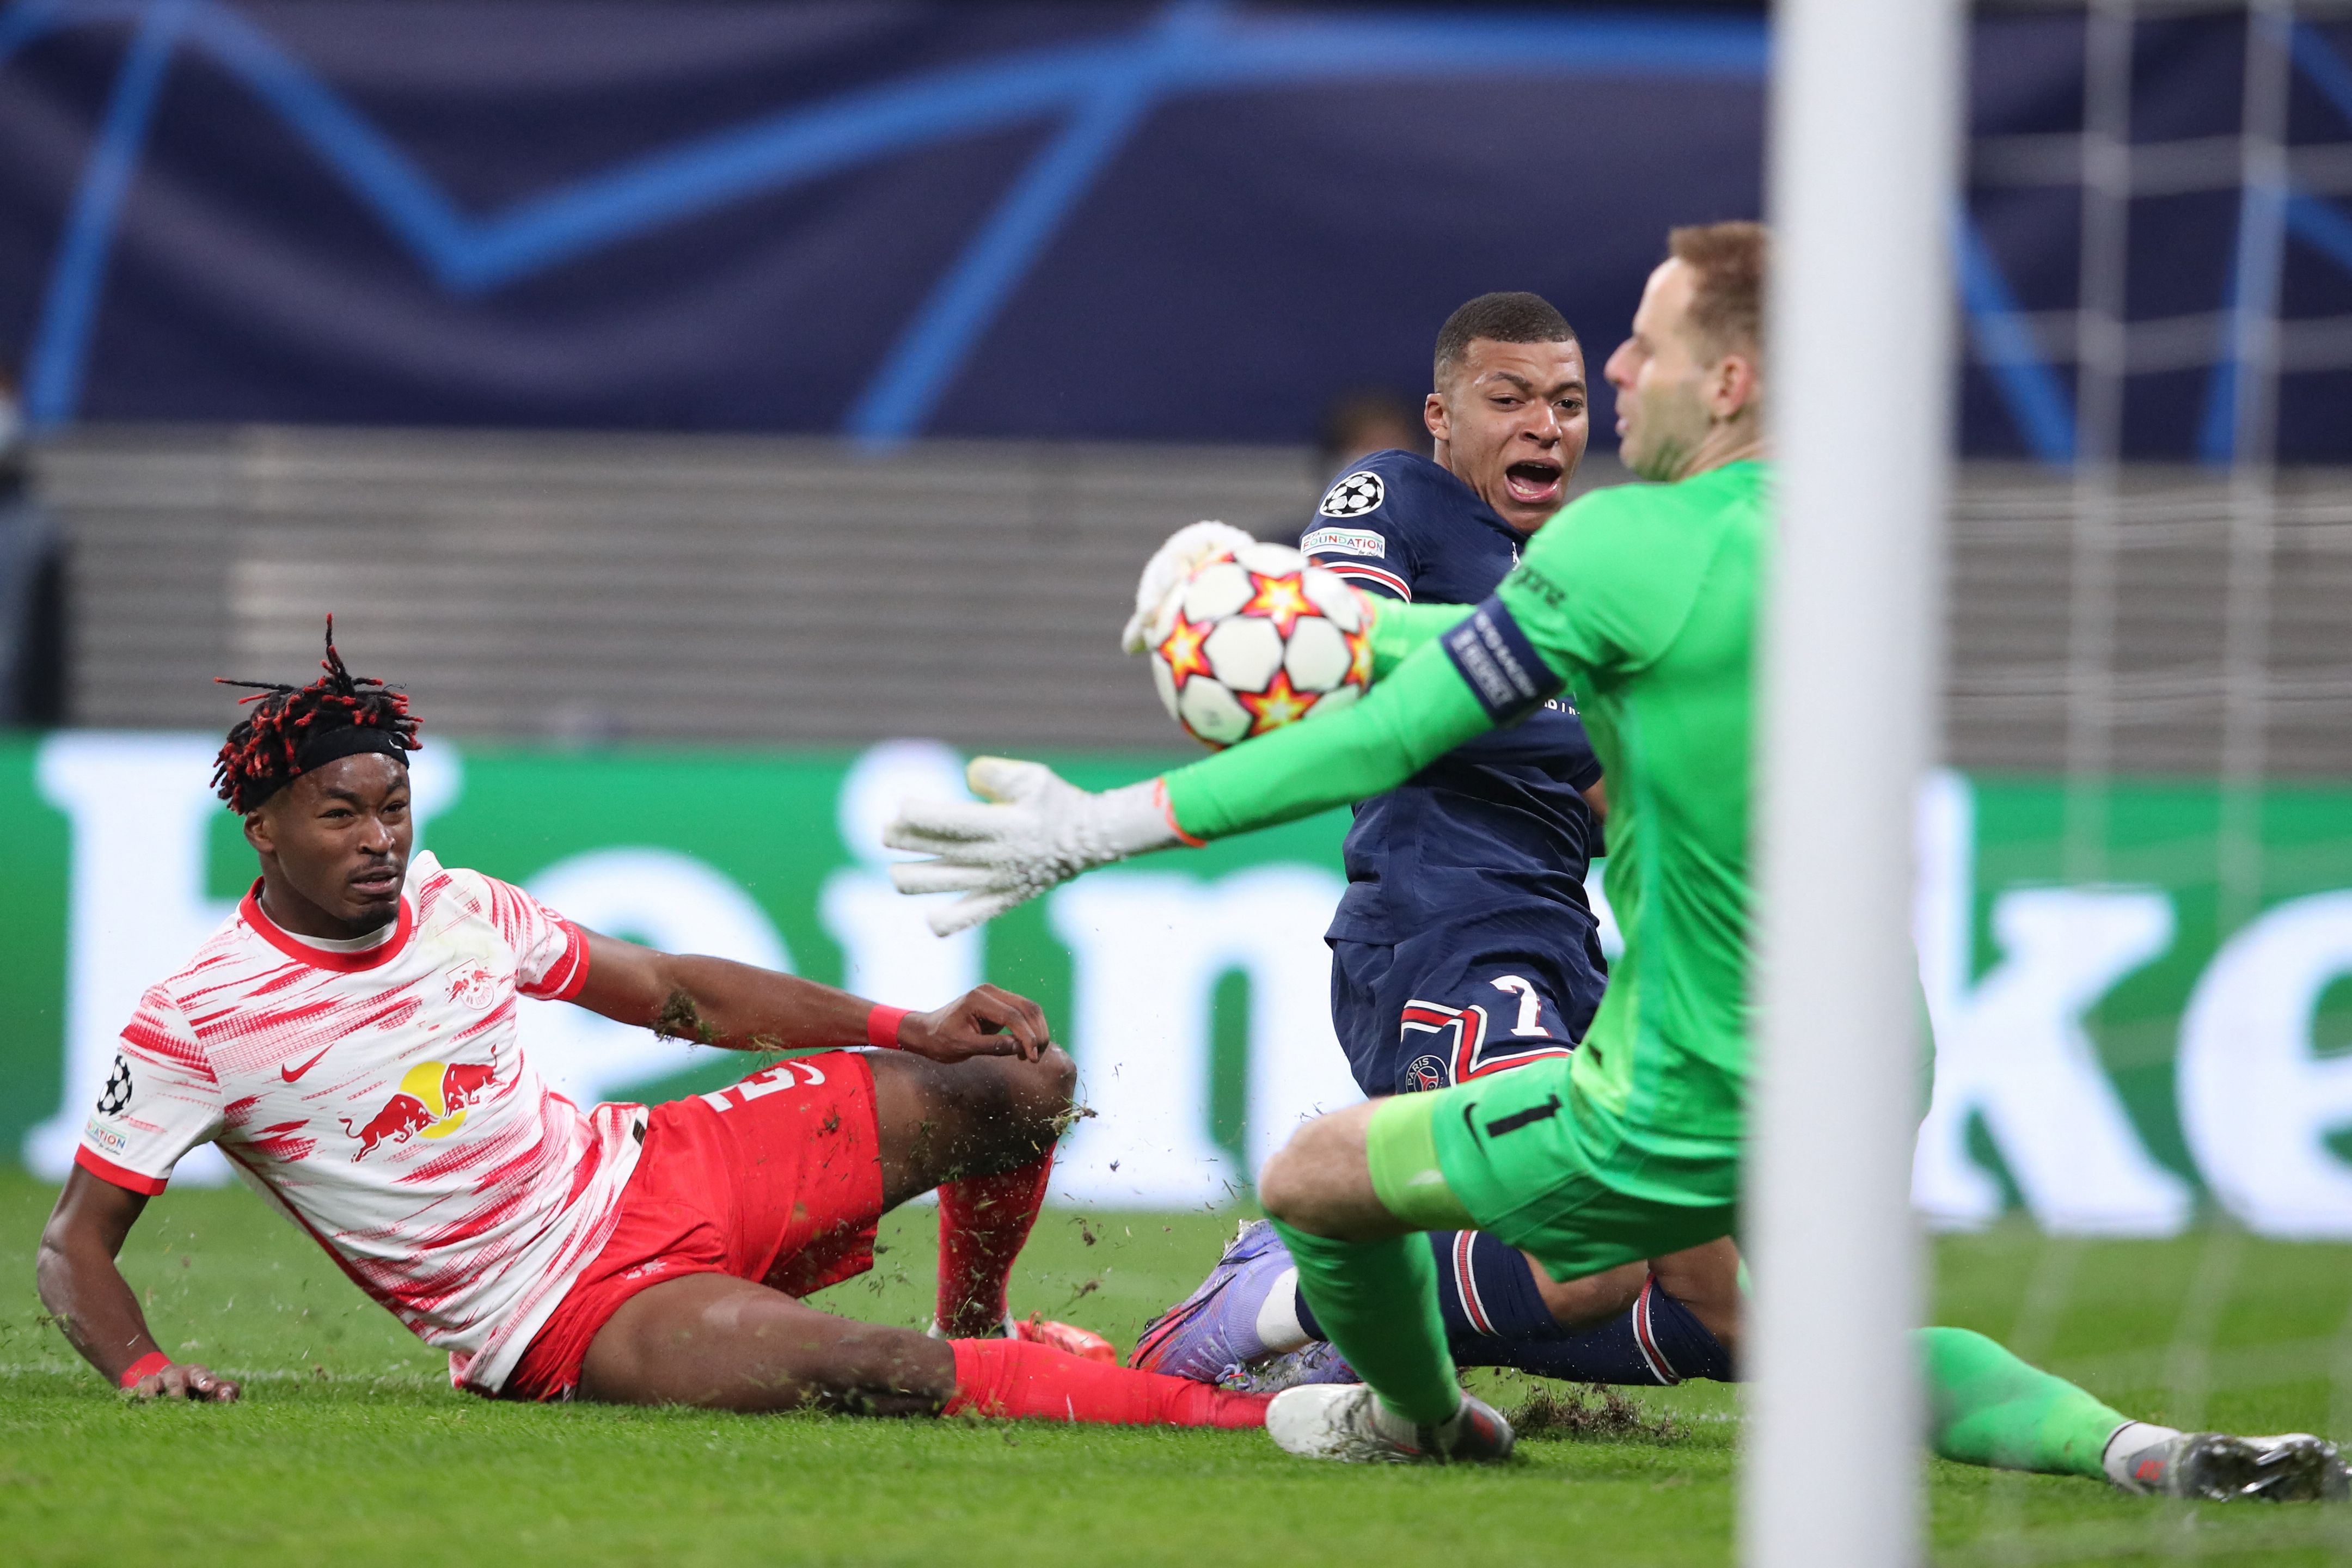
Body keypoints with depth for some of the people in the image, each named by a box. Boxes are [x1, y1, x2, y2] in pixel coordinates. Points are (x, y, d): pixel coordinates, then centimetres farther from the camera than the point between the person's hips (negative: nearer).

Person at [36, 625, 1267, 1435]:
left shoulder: (453, 909, 3)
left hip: (649, 1176, 7)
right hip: (557, 1325, -7)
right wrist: (139, 1369, -29)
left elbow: (679, 994, 12)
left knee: (1015, 1084, 2)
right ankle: (1219, 1413, -27)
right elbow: (75, 1241, -9)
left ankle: (977, 1331, 30)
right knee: (869, 1372, -32)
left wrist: (912, 1028, 5)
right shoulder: (196, 1022, -13)